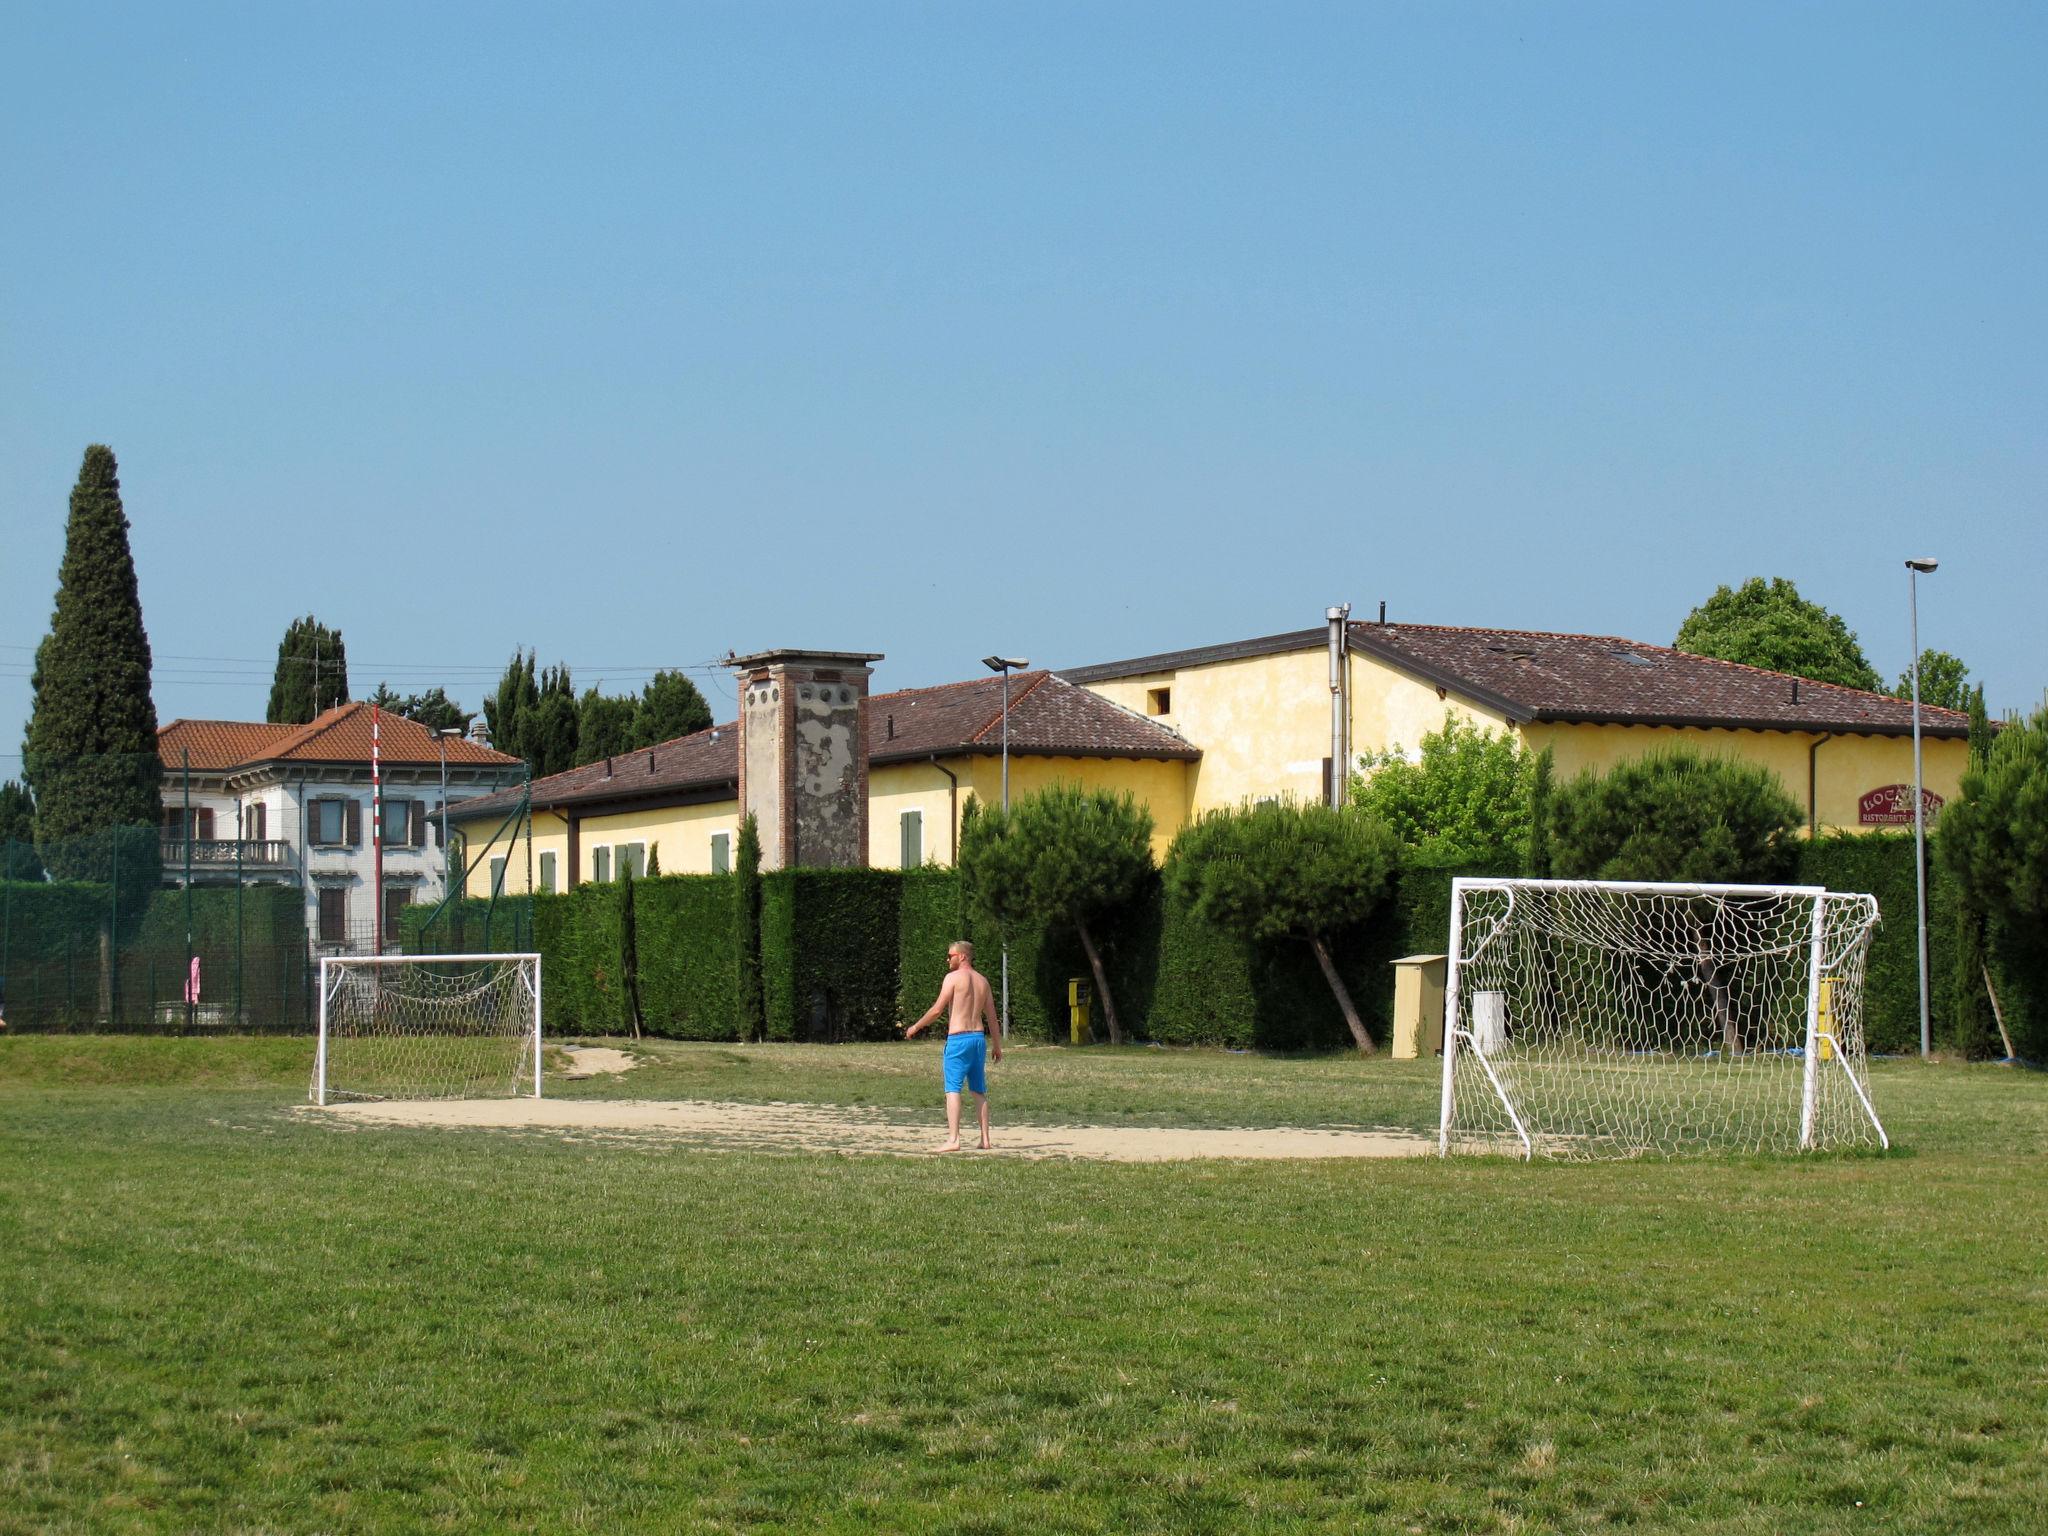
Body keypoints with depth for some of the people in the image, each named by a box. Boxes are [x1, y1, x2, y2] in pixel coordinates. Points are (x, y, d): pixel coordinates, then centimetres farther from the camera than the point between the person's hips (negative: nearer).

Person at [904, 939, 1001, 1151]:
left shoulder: (953, 977, -6)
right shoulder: (983, 980, 13)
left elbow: (937, 1009, -10)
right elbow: (991, 1016, 14)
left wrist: (916, 1027, 3)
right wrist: (997, 1045, 20)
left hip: (958, 1038, -7)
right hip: (979, 1038, 7)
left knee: (952, 1089, -8)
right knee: (979, 1091, 12)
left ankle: (953, 1139, -17)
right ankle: (985, 1139, 11)